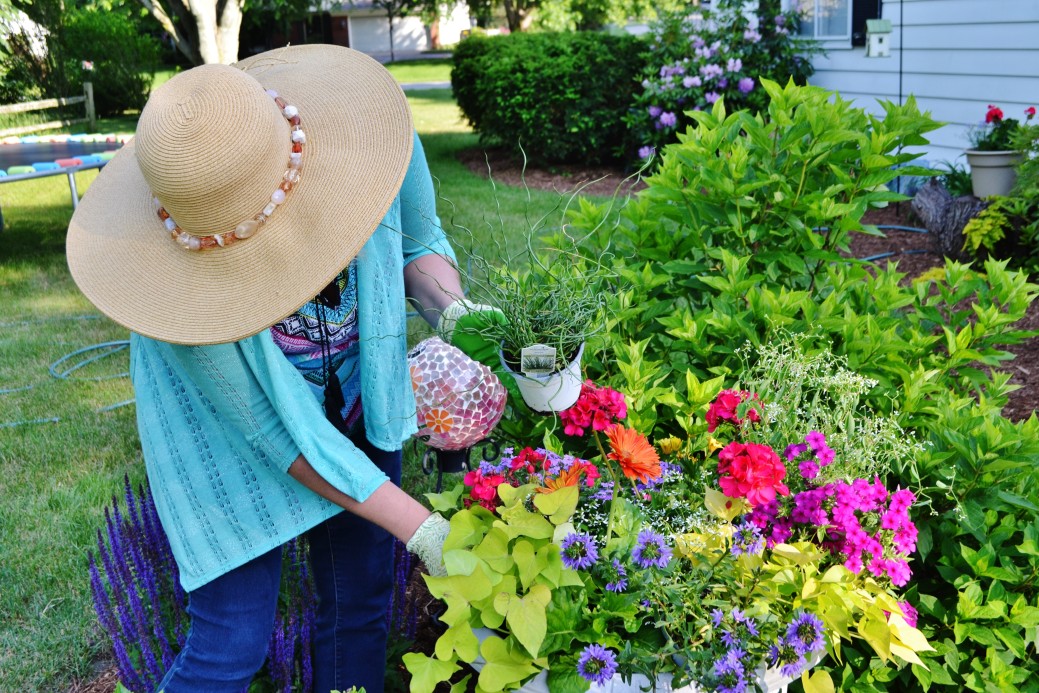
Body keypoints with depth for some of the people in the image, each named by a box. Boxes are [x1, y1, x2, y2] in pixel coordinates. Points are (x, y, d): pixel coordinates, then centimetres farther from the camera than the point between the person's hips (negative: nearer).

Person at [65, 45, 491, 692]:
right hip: (233, 429, -3)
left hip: (359, 399, 4)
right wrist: (417, 526, -25)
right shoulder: (181, 268, -35)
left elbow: (418, 240, -3)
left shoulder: (370, 136, -28)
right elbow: (279, 431, -26)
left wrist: (455, 310, -25)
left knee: (360, 602, 11)